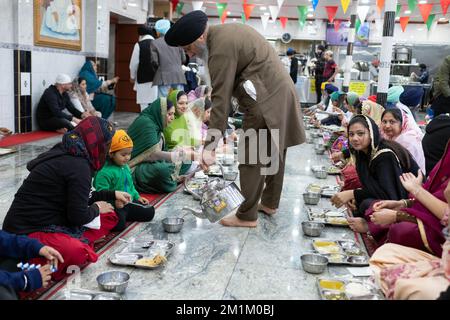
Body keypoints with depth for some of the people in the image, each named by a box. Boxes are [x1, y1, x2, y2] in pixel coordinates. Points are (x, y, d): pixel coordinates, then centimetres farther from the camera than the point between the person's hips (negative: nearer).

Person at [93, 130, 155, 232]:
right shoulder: (105, 172, -18)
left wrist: (137, 197, 17)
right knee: (119, 224, -32)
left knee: (149, 212, 5)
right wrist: (114, 201, -33)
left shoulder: (125, 167, 12)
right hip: (114, 206, -8)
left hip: (129, 203, 9)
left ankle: (123, 215, 8)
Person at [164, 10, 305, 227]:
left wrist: (210, 146, -20)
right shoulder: (227, 32, 11)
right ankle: (269, 203, 31)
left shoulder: (221, 49, -19)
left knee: (251, 159, -3)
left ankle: (247, 216, 6)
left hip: (265, 100, -10)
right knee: (273, 153, 17)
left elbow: (221, 100, -21)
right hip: (280, 92, 10)